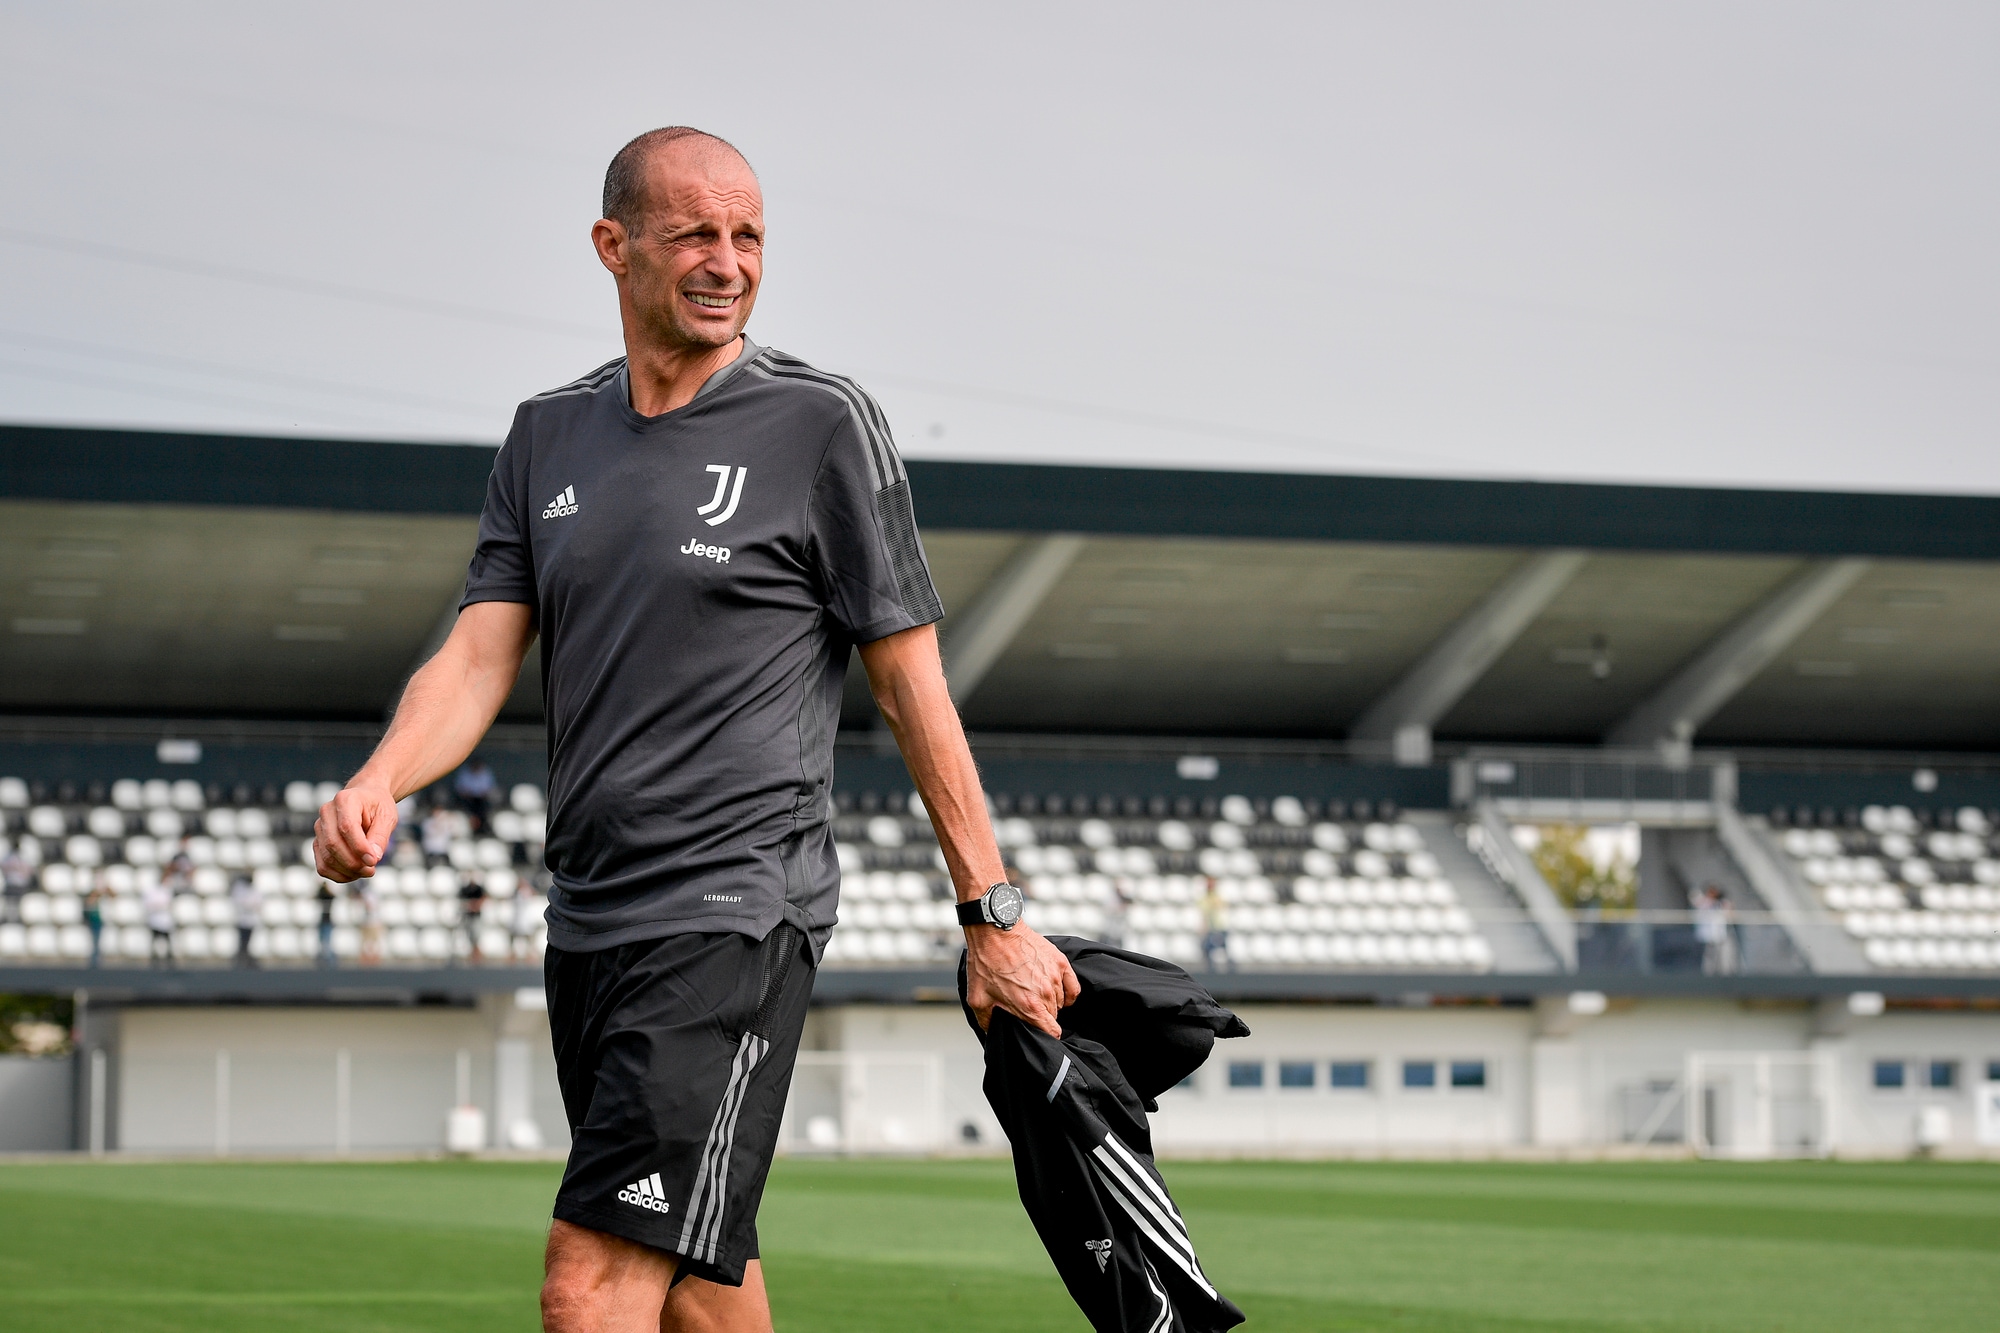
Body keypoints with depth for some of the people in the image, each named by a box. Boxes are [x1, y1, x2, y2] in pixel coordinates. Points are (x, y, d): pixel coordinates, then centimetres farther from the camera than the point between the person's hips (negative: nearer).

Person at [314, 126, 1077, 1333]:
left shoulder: (823, 425, -3)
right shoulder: (550, 435, 12)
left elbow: (914, 687, -1)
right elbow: (481, 655, 6)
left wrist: (993, 916, -1)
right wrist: (381, 782, -14)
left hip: (736, 919, -6)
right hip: (588, 920, 6)